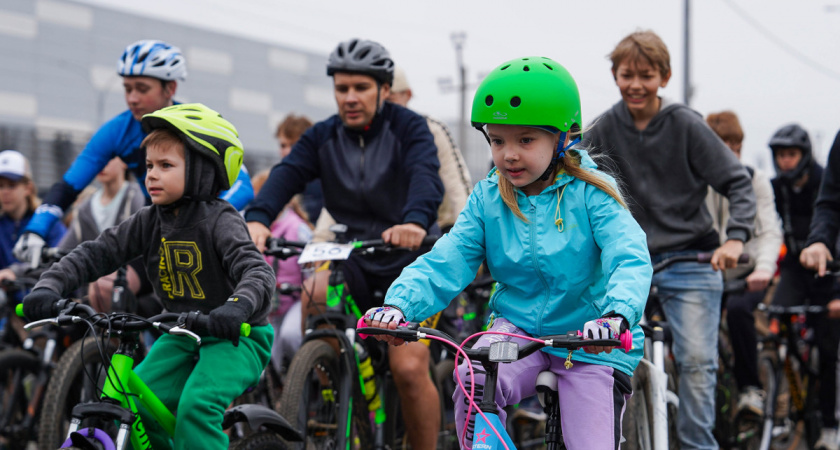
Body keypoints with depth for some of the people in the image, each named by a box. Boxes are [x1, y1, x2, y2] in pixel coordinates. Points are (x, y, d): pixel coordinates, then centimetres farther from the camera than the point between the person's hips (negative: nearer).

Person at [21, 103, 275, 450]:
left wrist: (238, 306, -52)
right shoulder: (149, 221, 1)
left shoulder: (219, 220, -16)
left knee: (196, 406, -28)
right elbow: (95, 254, -3)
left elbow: (257, 271, -30)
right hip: (183, 334, 6)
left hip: (236, 336, -6)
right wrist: (49, 287, -20)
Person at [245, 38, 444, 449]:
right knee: (314, 292, -29)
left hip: (409, 260, -3)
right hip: (355, 262, 3)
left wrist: (415, 221, -50)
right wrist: (257, 219, -37)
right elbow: (287, 174, -15)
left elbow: (426, 176, -27)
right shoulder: (323, 137, 3)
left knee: (409, 369, -18)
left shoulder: (408, 128, -7)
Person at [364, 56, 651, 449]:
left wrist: (617, 315, -47)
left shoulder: (590, 193, -11)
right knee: (473, 382, -30)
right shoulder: (487, 198, 0)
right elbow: (444, 263, -8)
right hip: (517, 327, 2)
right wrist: (398, 304, -29)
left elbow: (631, 259, -25)